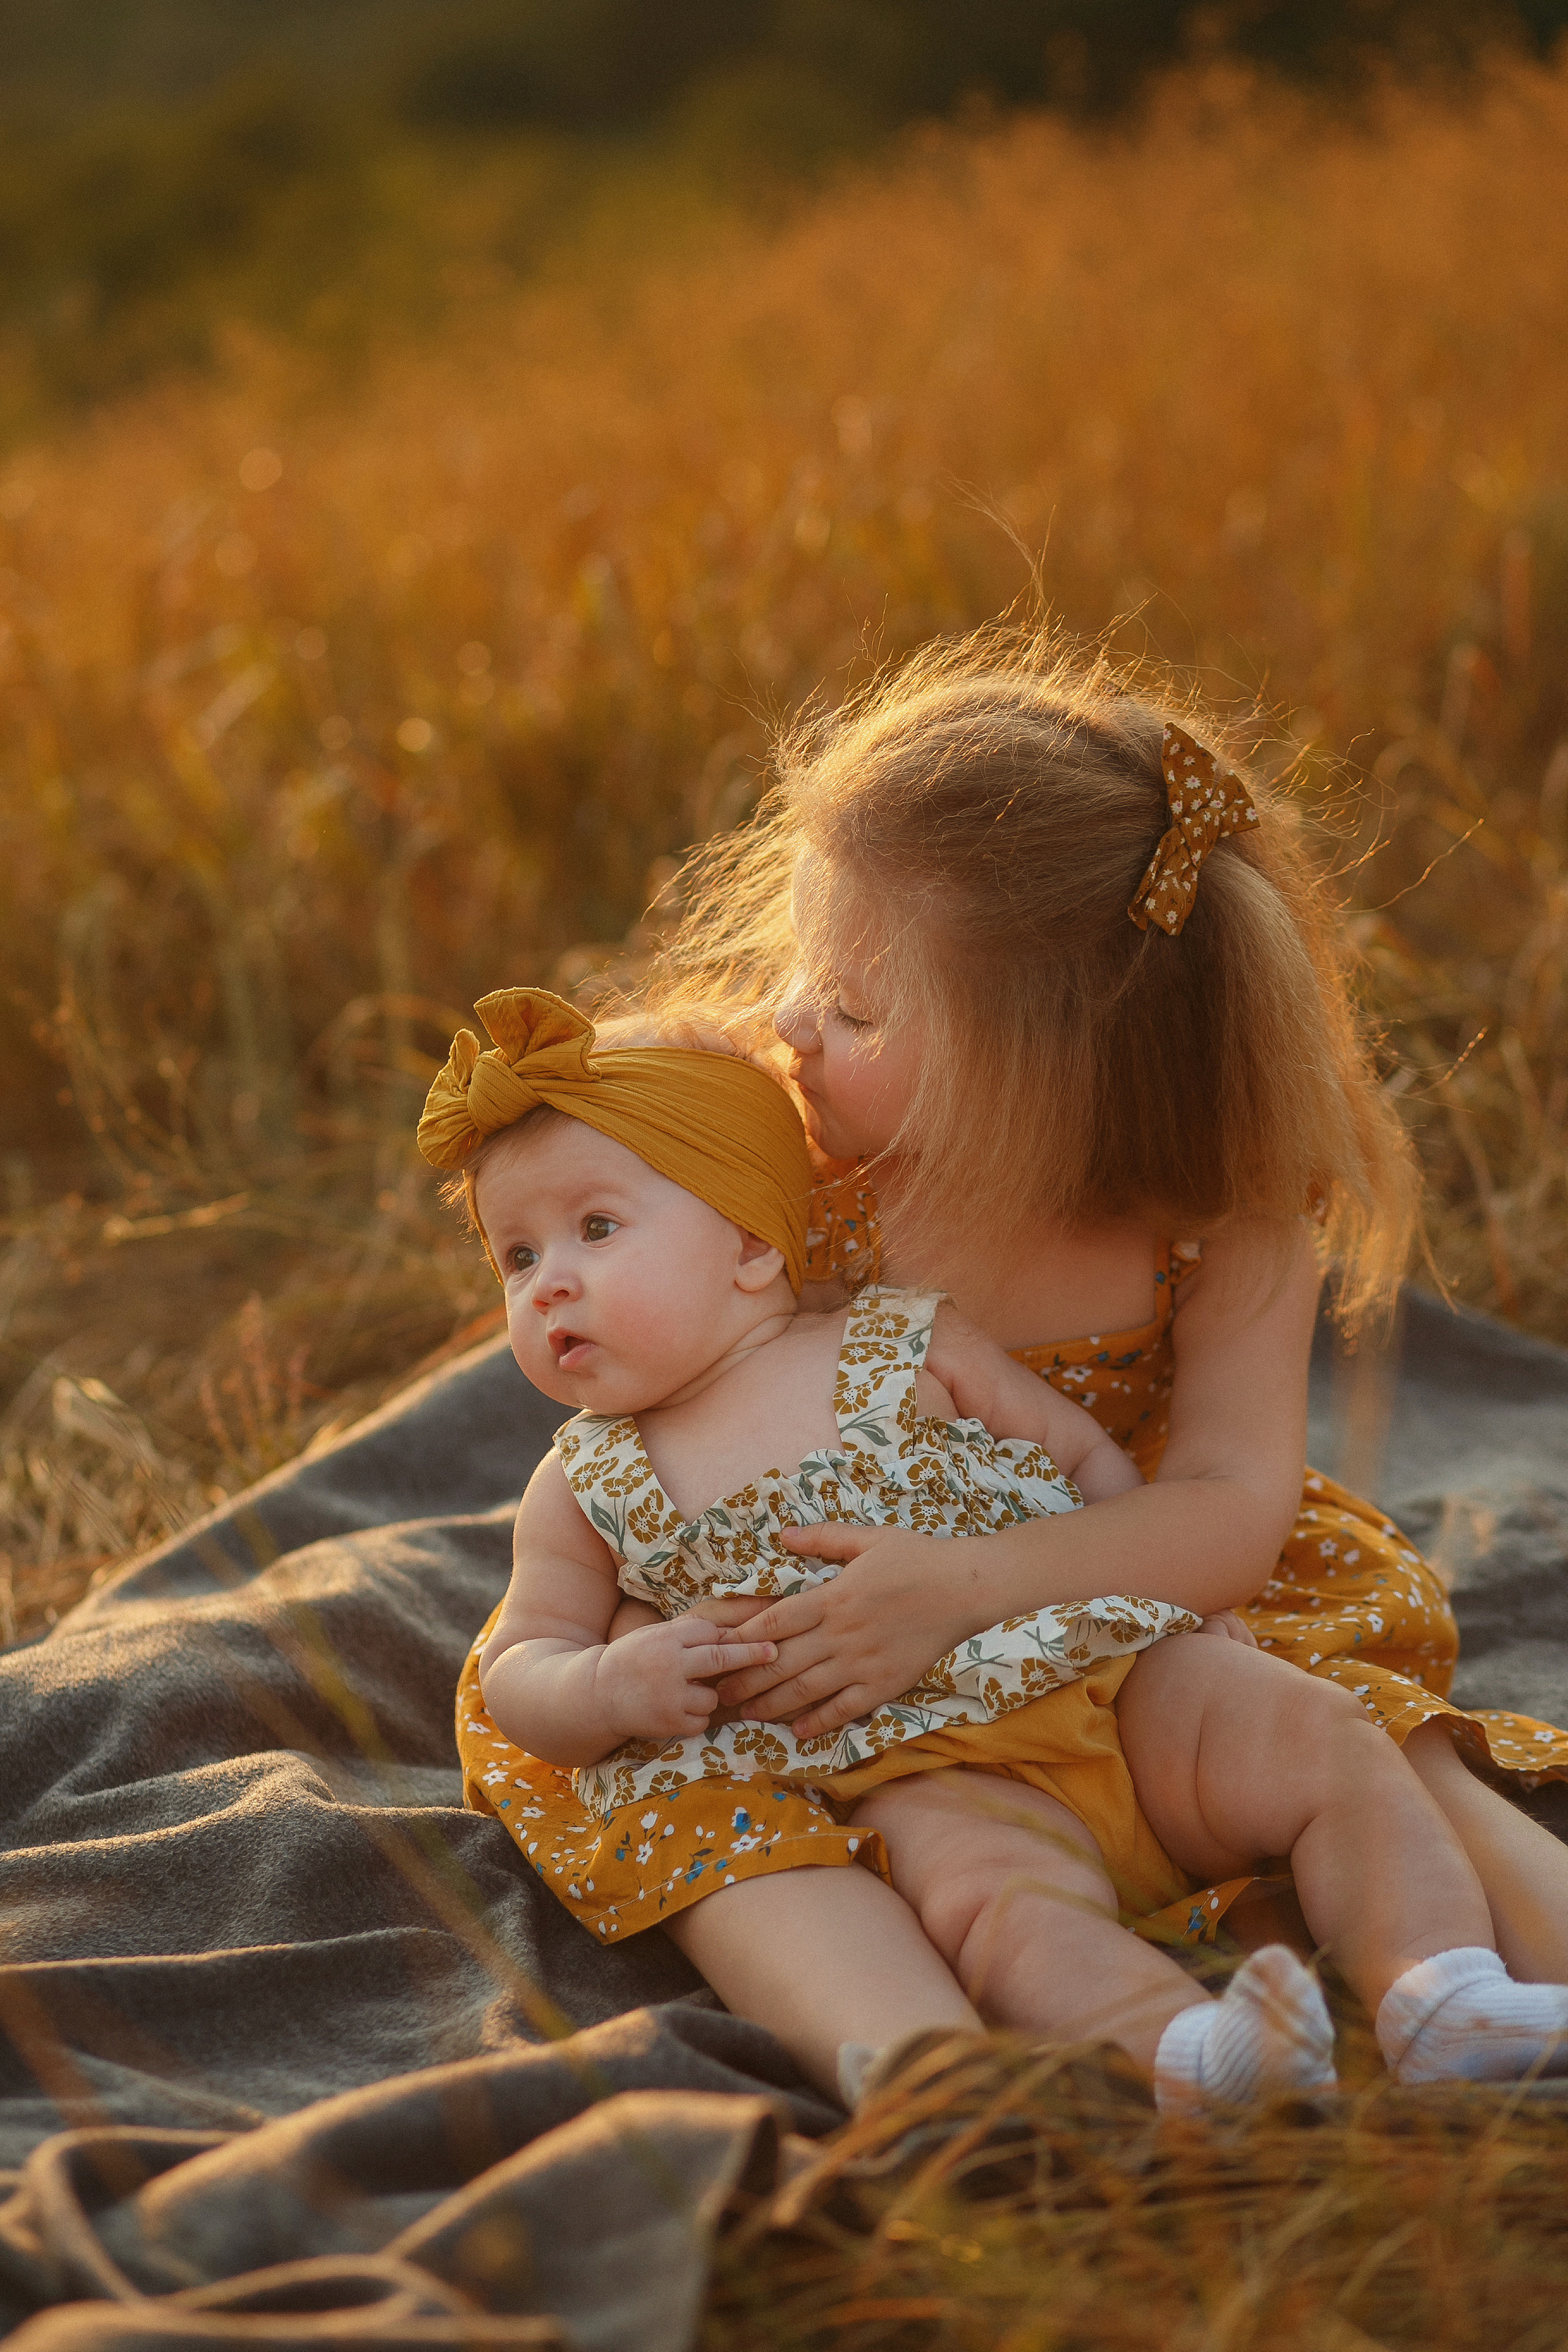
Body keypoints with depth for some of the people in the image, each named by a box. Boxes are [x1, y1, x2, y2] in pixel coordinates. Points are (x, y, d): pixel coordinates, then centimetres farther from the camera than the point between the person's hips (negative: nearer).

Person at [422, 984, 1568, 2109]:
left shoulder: (904, 1345, 4)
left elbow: (1087, 1453, 10)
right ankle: (1179, 2048, -52)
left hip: (1110, 1671, 3)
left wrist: (1143, 1611, -3)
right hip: (928, 1773, -2)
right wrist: (608, 1687, -14)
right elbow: (520, 1670, 8)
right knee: (999, 1898, -33)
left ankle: (1442, 1987, -18)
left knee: (1338, 1756, -13)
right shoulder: (586, 1488, 7)